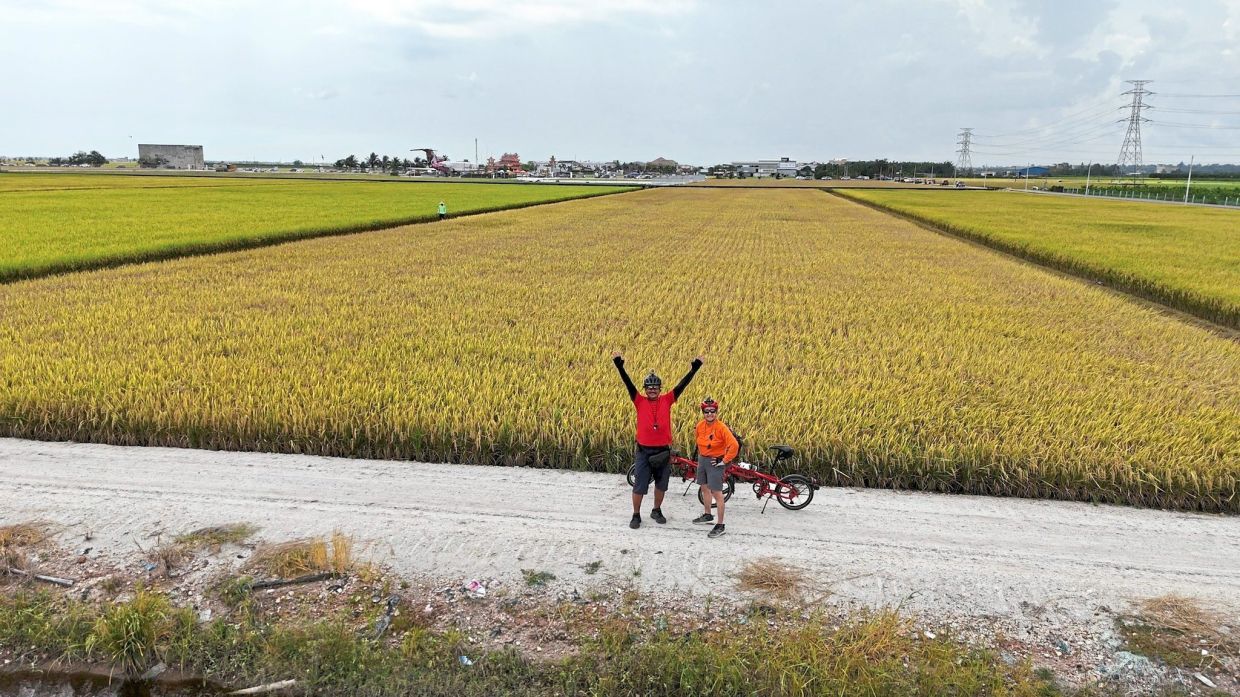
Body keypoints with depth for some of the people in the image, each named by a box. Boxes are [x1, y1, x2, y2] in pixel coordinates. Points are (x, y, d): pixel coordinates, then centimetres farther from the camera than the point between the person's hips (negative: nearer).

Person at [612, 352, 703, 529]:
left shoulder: (667, 400, 1)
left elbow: (682, 385, -3)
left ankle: (656, 511, 36)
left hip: (663, 451, 2)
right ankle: (636, 515, 19)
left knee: (661, 484, 15)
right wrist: (619, 366, -22)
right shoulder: (640, 401, -2)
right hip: (644, 451, -2)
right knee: (639, 486, 3)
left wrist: (694, 369, -10)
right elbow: (628, 384, -11)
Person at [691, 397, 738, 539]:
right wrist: (701, 454, 16)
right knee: (704, 488, 21)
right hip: (702, 460, 7)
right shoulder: (700, 425, -1)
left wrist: (725, 461, -20)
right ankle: (707, 515, 40)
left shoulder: (721, 427, -21)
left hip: (715, 462, -7)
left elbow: (734, 445, -26)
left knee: (716, 493, -6)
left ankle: (720, 526, 0)